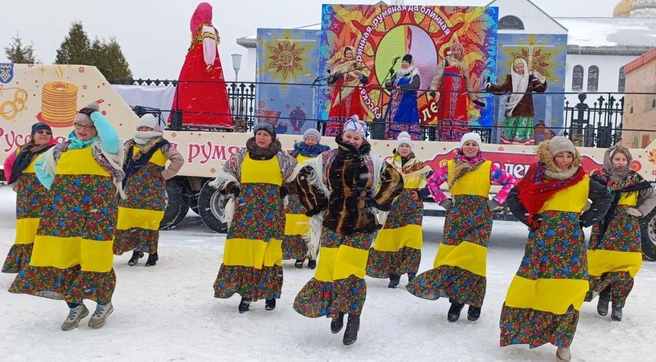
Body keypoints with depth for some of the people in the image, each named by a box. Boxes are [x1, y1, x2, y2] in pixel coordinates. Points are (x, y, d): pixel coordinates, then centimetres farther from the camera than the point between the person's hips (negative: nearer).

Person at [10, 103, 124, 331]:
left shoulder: (103, 148, -1)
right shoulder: (62, 149, 15)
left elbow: (112, 138, -25)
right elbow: (40, 165, 30)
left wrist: (95, 114, -12)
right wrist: (54, 187, 17)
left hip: (96, 209, -5)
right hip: (65, 211, 5)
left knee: (94, 255, -4)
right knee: (63, 254, 3)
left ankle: (103, 304, 16)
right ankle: (75, 306, 17)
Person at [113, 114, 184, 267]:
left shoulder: (161, 146, -3)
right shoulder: (130, 145, 11)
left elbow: (178, 159, -6)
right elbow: (121, 161, 24)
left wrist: (165, 174, -7)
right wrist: (123, 177, 12)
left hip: (153, 192, -4)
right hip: (133, 190, 4)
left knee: (150, 222, -5)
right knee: (131, 219, 2)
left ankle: (152, 253, 8)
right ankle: (136, 250, 17)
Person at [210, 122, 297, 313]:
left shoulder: (282, 157, 6)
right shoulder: (242, 155, 7)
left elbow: (297, 176, 17)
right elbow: (225, 173, 17)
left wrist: (285, 190, 5)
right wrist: (233, 188, 4)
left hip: (272, 211, -1)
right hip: (246, 210, 1)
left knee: (269, 251, -1)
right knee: (244, 251, -3)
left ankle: (270, 292, 10)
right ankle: (246, 293, 4)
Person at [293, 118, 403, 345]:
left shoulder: (373, 162, -1)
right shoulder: (327, 159, 1)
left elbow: (395, 181, 7)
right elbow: (303, 177, 12)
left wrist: (377, 203, 2)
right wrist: (316, 204, 8)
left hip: (361, 225, -2)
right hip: (333, 222, 2)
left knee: (351, 272, -6)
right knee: (328, 269, 1)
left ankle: (353, 319, 11)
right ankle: (336, 313, 25)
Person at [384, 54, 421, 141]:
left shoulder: (414, 76, 0)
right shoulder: (397, 74, 15)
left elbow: (415, 85, -21)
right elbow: (389, 87, 14)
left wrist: (400, 87, -25)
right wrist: (388, 83, -10)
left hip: (408, 103, -5)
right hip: (396, 102, 5)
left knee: (406, 122, -11)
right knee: (393, 121, 0)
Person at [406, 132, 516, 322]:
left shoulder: (489, 167, 2)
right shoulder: (450, 166, 6)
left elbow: (511, 182, 5)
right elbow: (432, 181, 16)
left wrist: (496, 202, -1)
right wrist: (443, 201, 6)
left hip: (480, 217, -2)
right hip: (456, 216, 2)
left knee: (473, 257, -8)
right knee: (453, 256, -2)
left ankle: (474, 302, 5)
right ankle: (456, 299, 9)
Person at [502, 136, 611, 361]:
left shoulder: (583, 181, 2)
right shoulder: (537, 178, 1)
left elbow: (605, 198, 12)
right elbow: (513, 197, 8)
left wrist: (587, 219, 3)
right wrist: (527, 218, -1)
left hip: (571, 241, 0)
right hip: (542, 238, 0)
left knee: (568, 291, -5)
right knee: (532, 287, -1)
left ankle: (562, 343, 6)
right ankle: (518, 329, 17)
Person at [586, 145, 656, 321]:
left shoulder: (635, 179, 6)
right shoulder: (598, 178, 0)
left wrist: (641, 211, 3)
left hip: (627, 228, 1)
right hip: (603, 227, -1)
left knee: (625, 264, -3)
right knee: (601, 261, -2)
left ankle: (617, 304, 8)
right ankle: (603, 296, 20)